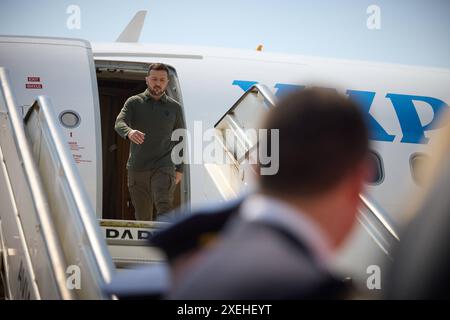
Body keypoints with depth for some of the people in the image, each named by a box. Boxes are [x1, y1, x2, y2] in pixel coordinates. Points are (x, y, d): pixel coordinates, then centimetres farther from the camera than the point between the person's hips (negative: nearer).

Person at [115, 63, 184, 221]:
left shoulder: (174, 107, 9)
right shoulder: (134, 102, 5)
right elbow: (119, 123, -12)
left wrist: (179, 169, 10)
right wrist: (129, 132, -36)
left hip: (163, 168, -1)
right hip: (137, 168, 1)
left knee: (164, 208, -21)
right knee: (142, 215, 6)